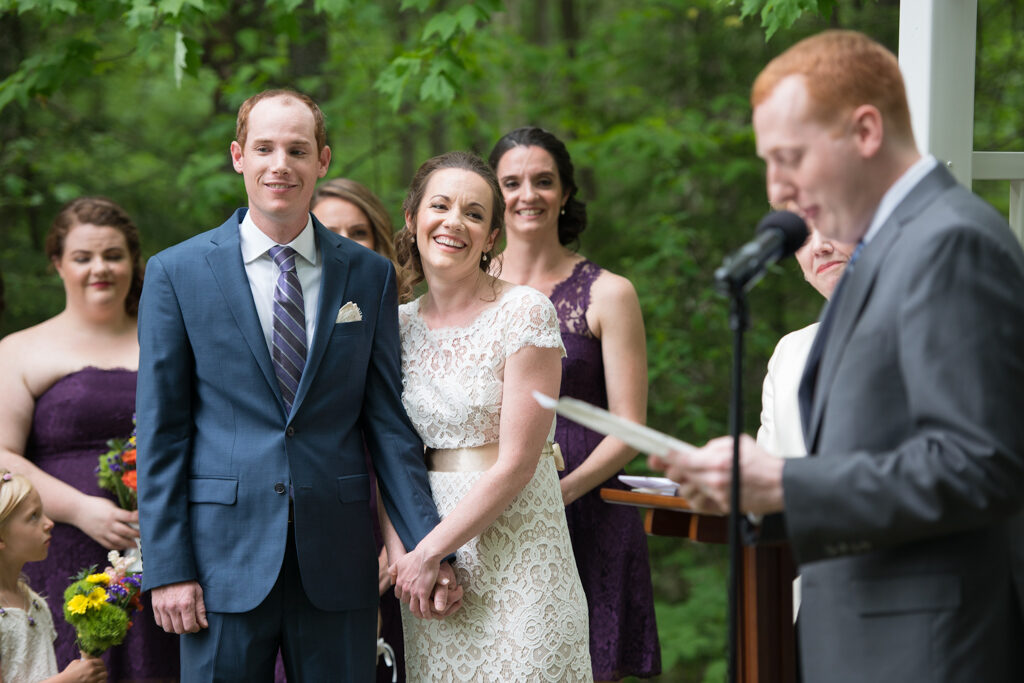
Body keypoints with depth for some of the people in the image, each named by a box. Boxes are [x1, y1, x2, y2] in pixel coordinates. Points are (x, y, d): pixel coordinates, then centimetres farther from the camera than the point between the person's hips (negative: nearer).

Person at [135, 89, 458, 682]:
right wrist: (167, 567, -6)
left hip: (338, 560, 2)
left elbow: (389, 421, 7)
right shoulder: (177, 273, 2)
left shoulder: (370, 275, 7)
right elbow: (161, 430, 0)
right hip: (225, 559, -2)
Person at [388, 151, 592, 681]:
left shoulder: (525, 313, -9)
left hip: (514, 553, -4)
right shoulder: (400, 325, 6)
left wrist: (429, 551, -12)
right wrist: (399, 546, -8)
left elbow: (516, 462, -13)